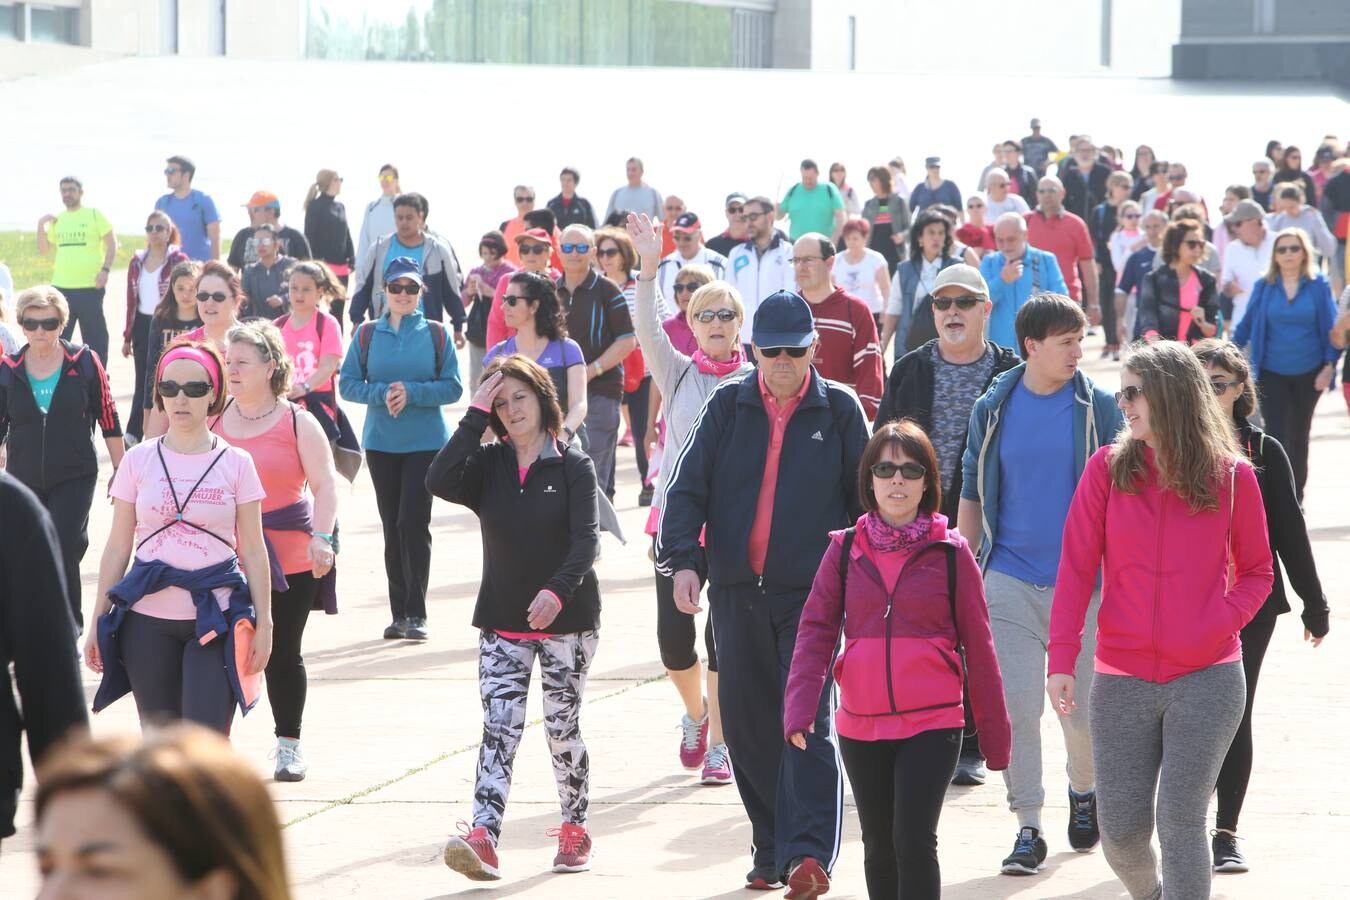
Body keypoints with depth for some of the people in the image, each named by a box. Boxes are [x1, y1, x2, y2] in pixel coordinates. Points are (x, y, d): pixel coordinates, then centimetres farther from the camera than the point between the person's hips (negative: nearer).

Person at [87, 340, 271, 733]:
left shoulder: (236, 464, 2)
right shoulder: (139, 460, 5)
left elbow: (253, 551, 4)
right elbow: (117, 547, 8)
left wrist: (263, 625, 1)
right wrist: (99, 621, 6)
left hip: (215, 620, -2)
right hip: (148, 621, 2)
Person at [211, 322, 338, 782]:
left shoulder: (298, 423, -3)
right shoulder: (213, 419, 7)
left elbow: (324, 484, -6)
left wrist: (321, 536, -18)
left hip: (288, 562, -2)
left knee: (283, 654, 6)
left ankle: (289, 744, 20)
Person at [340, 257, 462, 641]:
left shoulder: (435, 333, 1)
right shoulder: (367, 334, 5)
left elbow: (452, 387, -2)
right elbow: (348, 383, 2)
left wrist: (412, 393, -17)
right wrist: (382, 393, -15)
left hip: (425, 442, -2)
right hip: (380, 443, 2)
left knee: (413, 522, -11)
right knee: (392, 527, 6)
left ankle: (416, 613, -6)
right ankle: (398, 613, 13)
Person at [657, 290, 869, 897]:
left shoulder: (839, 410, 2)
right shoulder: (728, 406, 6)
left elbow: (867, 498, 7)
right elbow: (688, 486, 3)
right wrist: (682, 560, -11)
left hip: (812, 593, -3)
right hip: (738, 591, 3)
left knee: (808, 722, -13)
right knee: (748, 726, 7)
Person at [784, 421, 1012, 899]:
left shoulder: (950, 553, -2)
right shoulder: (845, 550, 4)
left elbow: (977, 646, 2)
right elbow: (816, 630, -2)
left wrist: (995, 734, 4)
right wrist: (799, 709, -16)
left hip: (932, 723, -3)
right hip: (861, 728, 3)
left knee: (914, 841, -15)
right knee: (879, 849, 14)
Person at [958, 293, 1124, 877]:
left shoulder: (1098, 407, -1)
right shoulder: (993, 409, 3)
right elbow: (972, 494, 10)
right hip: (1009, 581, 1)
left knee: (1081, 707, 5)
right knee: (1016, 708, -3)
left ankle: (1084, 790, 34)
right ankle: (1028, 830, 4)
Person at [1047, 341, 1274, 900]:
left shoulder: (1232, 477, 0)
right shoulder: (1108, 469, 2)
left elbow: (1256, 571, 10)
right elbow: (1076, 568, 0)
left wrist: (1222, 622, -10)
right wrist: (1061, 660, -8)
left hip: (1206, 679, -2)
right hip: (1122, 679, 2)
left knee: (1180, 819, -8)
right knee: (1121, 828, 4)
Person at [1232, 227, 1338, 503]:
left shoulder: (1318, 285, -3)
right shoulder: (1264, 287, -2)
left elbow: (1331, 328, 0)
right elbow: (1247, 325, 2)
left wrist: (1329, 365, -8)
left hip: (1308, 374, 1)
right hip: (1272, 374, -1)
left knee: (1299, 437, 14)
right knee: (1277, 436, -9)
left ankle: (1296, 497, 28)